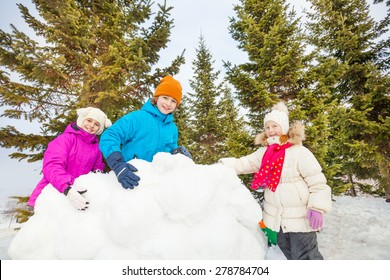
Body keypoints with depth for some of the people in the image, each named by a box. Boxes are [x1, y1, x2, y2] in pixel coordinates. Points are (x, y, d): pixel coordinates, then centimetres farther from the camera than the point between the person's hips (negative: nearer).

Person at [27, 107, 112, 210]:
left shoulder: (96, 146, 8)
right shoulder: (66, 138, -7)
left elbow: (98, 167, 20)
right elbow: (52, 166, -19)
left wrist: (98, 172, -4)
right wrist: (67, 188, -34)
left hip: (77, 194, 5)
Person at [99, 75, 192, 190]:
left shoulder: (173, 128, 6)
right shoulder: (136, 117, -9)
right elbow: (109, 137, -16)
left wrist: (177, 153, -8)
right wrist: (118, 165, -29)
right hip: (129, 176, -3)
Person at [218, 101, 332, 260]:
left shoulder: (299, 152, -14)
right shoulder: (263, 153, 3)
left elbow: (317, 182, -13)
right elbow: (242, 163, -3)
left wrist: (317, 208, -21)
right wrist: (221, 166, -16)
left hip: (300, 218, -6)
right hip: (276, 219, 6)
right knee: (289, 255, 23)